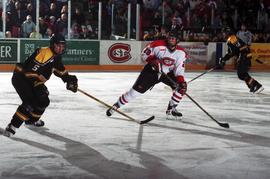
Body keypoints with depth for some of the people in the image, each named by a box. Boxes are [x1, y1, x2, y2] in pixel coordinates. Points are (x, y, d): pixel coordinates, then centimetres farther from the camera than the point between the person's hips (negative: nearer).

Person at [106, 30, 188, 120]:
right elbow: (144, 53, -10)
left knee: (181, 86, -16)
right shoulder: (158, 44, -21)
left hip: (168, 73, 3)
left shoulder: (180, 52, -13)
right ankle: (116, 105, 9)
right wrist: (153, 60, -28)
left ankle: (171, 110, 0)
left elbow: (179, 69, -13)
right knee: (137, 89, -8)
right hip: (152, 70, -3)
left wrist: (181, 81, -29)